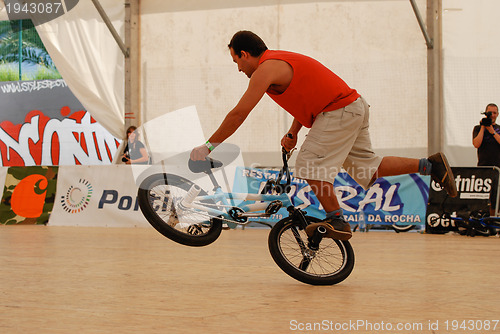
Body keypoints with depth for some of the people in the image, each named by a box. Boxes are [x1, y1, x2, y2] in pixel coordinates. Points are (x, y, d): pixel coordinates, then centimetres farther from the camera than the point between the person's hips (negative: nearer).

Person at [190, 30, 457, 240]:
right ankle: (431, 165, 17)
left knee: (310, 163, -13)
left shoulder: (266, 69, -12)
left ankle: (337, 221, -10)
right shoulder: (281, 61, 19)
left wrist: (209, 146, -9)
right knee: (367, 168, 14)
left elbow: (239, 113, -16)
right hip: (354, 106, 10)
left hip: (340, 111, -10)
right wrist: (292, 134, 18)